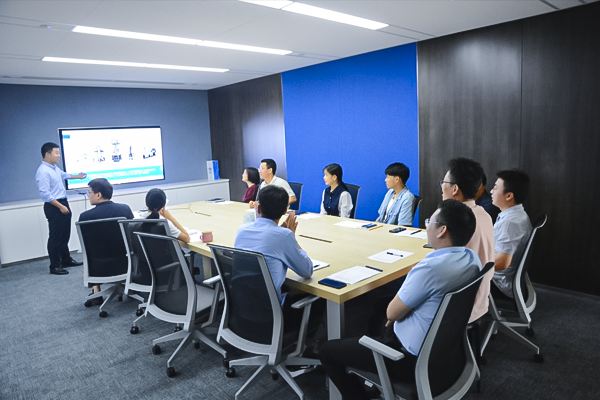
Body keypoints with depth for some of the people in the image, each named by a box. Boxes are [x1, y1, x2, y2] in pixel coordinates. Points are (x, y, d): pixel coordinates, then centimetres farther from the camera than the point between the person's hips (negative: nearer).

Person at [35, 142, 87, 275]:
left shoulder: (54, 167, 10)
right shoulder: (43, 172, -20)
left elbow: (63, 175, 34)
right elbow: (45, 194, -24)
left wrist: (77, 176, 49)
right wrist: (60, 207, -22)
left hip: (63, 203, 10)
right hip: (54, 207, -10)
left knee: (65, 234, 17)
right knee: (56, 237, -3)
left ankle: (66, 259, 30)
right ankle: (55, 266, 7)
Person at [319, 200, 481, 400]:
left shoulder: (431, 267, -32)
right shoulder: (472, 257, -5)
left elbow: (393, 313, -18)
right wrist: (399, 309, 8)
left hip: (415, 359, -8)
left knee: (327, 350, 3)